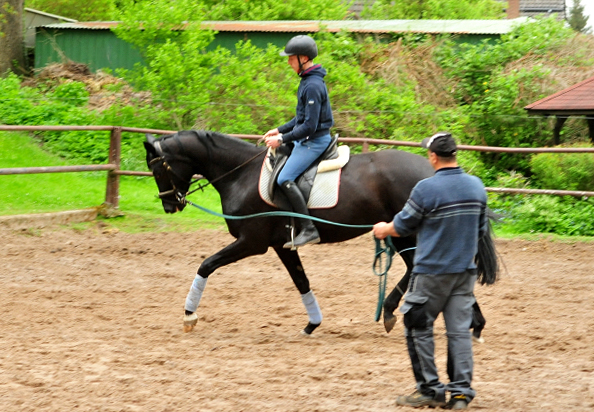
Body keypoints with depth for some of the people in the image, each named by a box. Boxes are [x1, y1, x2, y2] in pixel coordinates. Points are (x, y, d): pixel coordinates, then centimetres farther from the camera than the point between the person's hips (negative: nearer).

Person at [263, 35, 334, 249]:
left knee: (285, 179, -21)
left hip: (314, 141, -11)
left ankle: (309, 229, -24)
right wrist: (279, 131, 16)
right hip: (306, 140, 11)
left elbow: (310, 125, -24)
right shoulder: (308, 81, 12)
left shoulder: (312, 86, -21)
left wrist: (282, 139, -19)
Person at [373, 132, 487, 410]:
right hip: (465, 272, 5)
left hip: (431, 272, -5)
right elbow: (481, 230, 13)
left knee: (418, 328, 7)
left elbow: (403, 226, -5)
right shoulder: (477, 186, 1)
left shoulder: (426, 188, -17)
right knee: (459, 330, 7)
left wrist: (384, 230, 16)